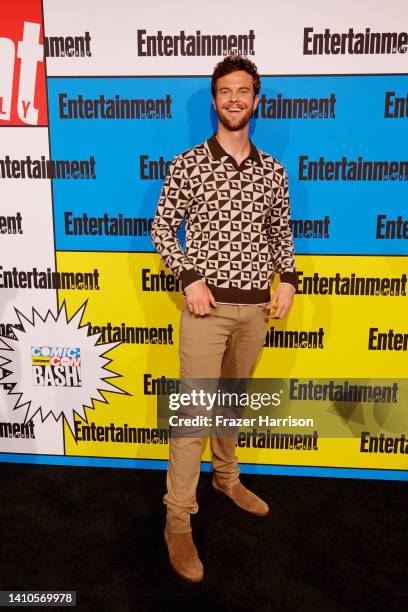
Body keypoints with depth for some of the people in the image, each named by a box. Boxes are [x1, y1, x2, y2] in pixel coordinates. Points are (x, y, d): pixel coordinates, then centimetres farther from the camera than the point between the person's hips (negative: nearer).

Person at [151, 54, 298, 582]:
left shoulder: (272, 171, 7)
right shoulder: (187, 164, -3)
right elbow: (162, 227, 0)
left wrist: (287, 279, 2)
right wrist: (190, 278, -12)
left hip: (256, 306, 4)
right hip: (207, 304, -4)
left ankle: (226, 478, 39)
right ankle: (178, 520, 9)